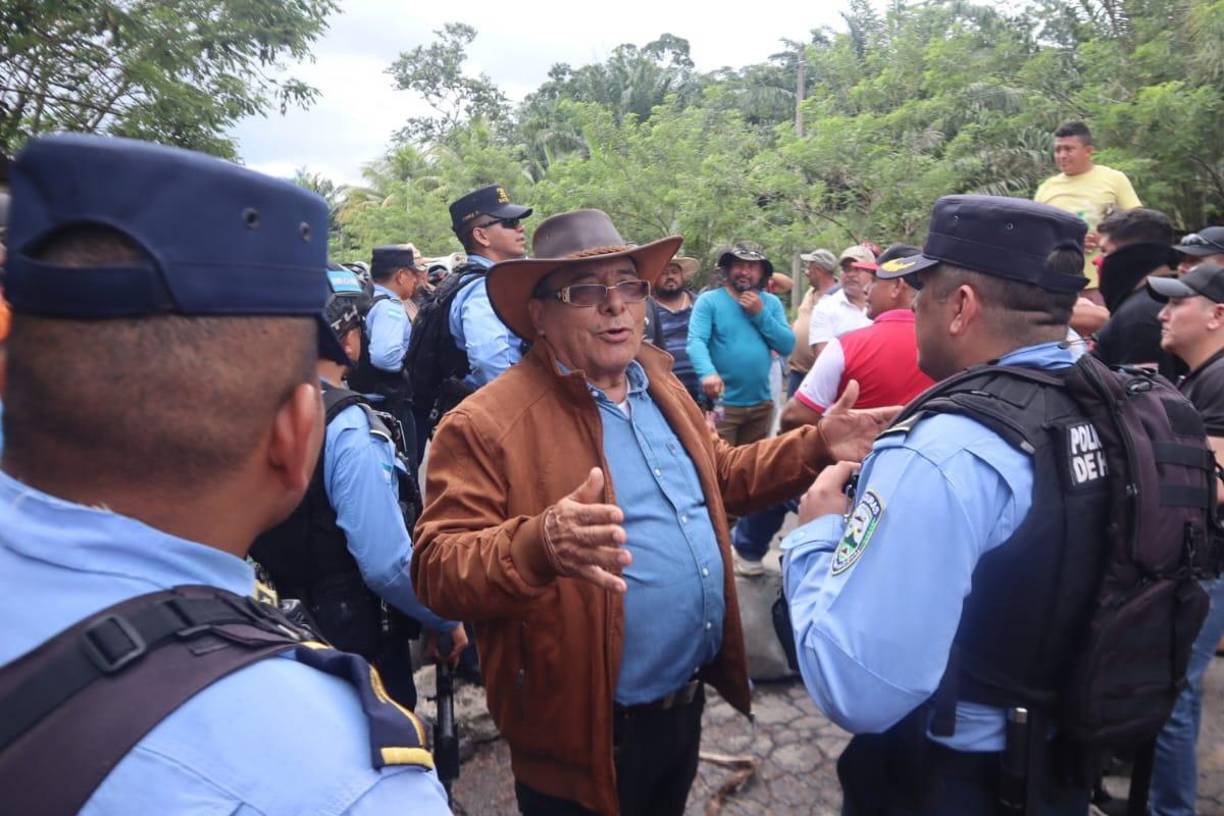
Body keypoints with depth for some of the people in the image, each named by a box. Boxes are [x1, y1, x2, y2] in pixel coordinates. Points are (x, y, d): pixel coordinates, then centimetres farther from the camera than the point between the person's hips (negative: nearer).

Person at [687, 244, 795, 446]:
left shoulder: (771, 303, 10)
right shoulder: (709, 300, -4)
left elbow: (787, 346, 0)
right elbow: (696, 342, -18)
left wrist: (760, 314, -9)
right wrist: (708, 373, -37)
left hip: (761, 404, 5)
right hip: (721, 402, -5)